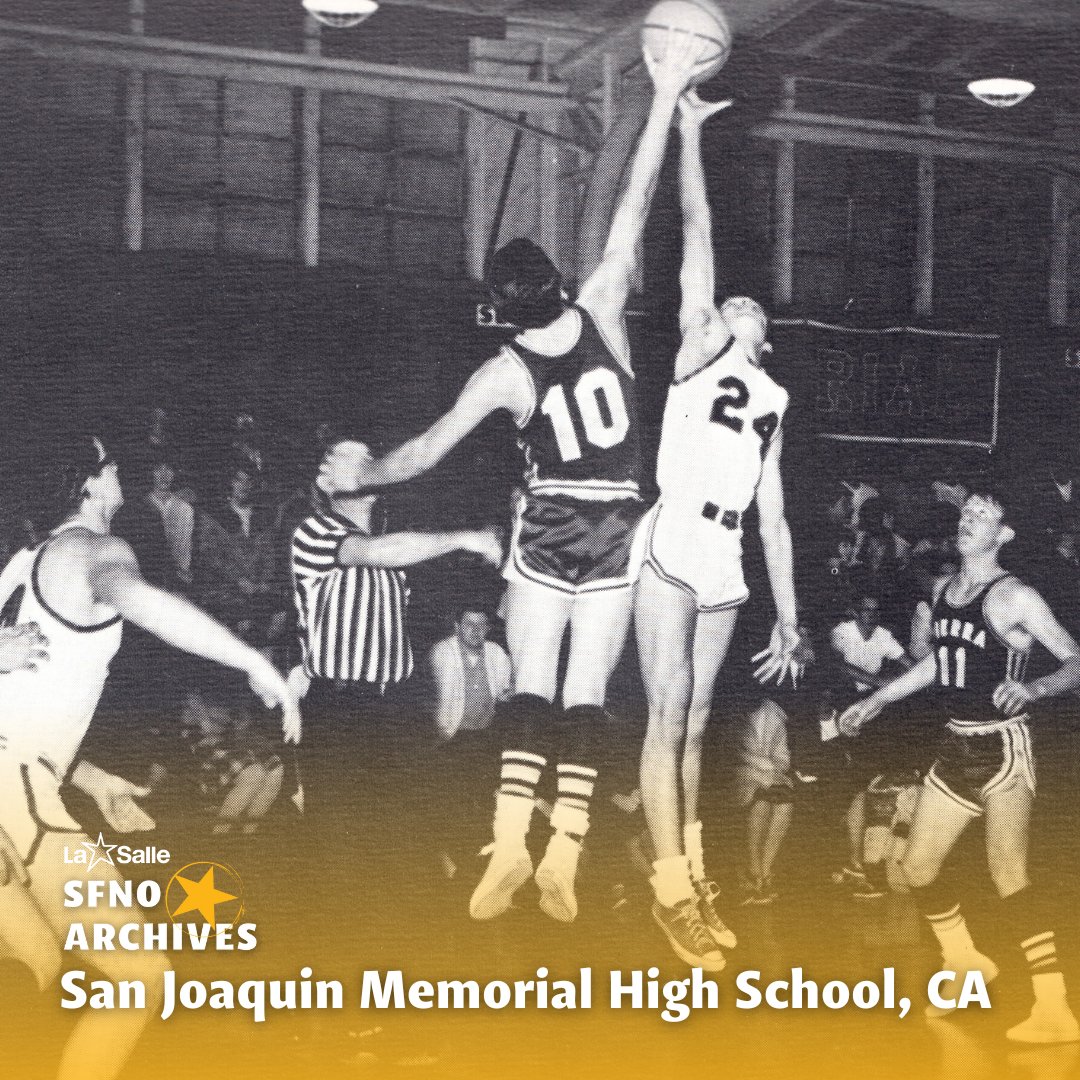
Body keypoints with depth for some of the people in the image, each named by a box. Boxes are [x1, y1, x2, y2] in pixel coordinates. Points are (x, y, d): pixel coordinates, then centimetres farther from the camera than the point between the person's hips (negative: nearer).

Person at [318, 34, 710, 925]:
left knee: (530, 687, 1)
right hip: (617, 529, 1)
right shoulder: (602, 314, -9)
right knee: (586, 694, 0)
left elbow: (427, 451, -2)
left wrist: (364, 475, 16)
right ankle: (563, 856, -8)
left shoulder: (506, 373, -9)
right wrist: (666, 97, -6)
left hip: (548, 530, -1)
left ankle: (511, 843, -14)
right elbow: (635, 206, -8)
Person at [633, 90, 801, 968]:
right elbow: (698, 231, 1)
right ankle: (673, 890, -4)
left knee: (696, 722, 9)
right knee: (668, 717, -6)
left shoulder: (774, 398, 20)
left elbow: (774, 516, 19)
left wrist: (789, 615, 15)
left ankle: (695, 876, 14)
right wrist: (690, 132, -1)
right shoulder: (697, 350, 8)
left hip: (723, 567, 5)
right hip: (671, 552, -5)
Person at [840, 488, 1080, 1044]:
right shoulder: (943, 591, 10)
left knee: (1008, 874, -18)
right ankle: (966, 962, 33)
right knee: (917, 867, 11)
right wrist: (876, 700, 29)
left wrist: (1033, 688, -31)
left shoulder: (1015, 597, -10)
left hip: (1003, 747, -7)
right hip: (956, 749, 8)